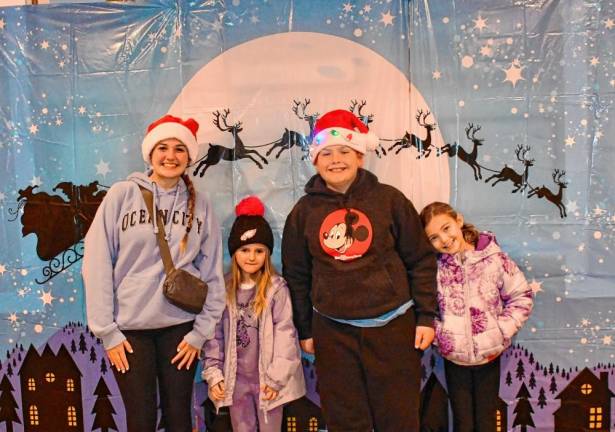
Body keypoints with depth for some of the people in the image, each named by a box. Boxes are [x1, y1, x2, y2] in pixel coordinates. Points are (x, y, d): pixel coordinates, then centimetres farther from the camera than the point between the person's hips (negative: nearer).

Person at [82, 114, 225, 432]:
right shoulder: (122, 195, -3)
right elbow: (97, 263, -5)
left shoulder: (200, 205, 2)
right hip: (129, 327, -1)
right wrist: (106, 329, -7)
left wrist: (201, 331, -1)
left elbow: (213, 273, 3)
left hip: (181, 325, 2)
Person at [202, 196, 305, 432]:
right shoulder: (224, 289, 0)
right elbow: (214, 333, 3)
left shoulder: (276, 287, -9)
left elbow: (284, 333, -10)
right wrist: (213, 373, -2)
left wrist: (276, 378, -12)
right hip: (236, 378, 3)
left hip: (267, 377, -3)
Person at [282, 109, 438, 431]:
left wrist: (426, 316, -1)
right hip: (332, 332, 2)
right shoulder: (304, 211, 3)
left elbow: (421, 260, 1)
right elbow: (297, 275, 9)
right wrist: (305, 330, 10)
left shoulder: (389, 199, -3)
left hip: (392, 326, -1)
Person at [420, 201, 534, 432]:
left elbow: (521, 297, -3)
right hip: (454, 358, 1)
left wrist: (502, 332, -10)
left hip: (489, 355, 0)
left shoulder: (494, 258, -11)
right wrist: (437, 334, -12)